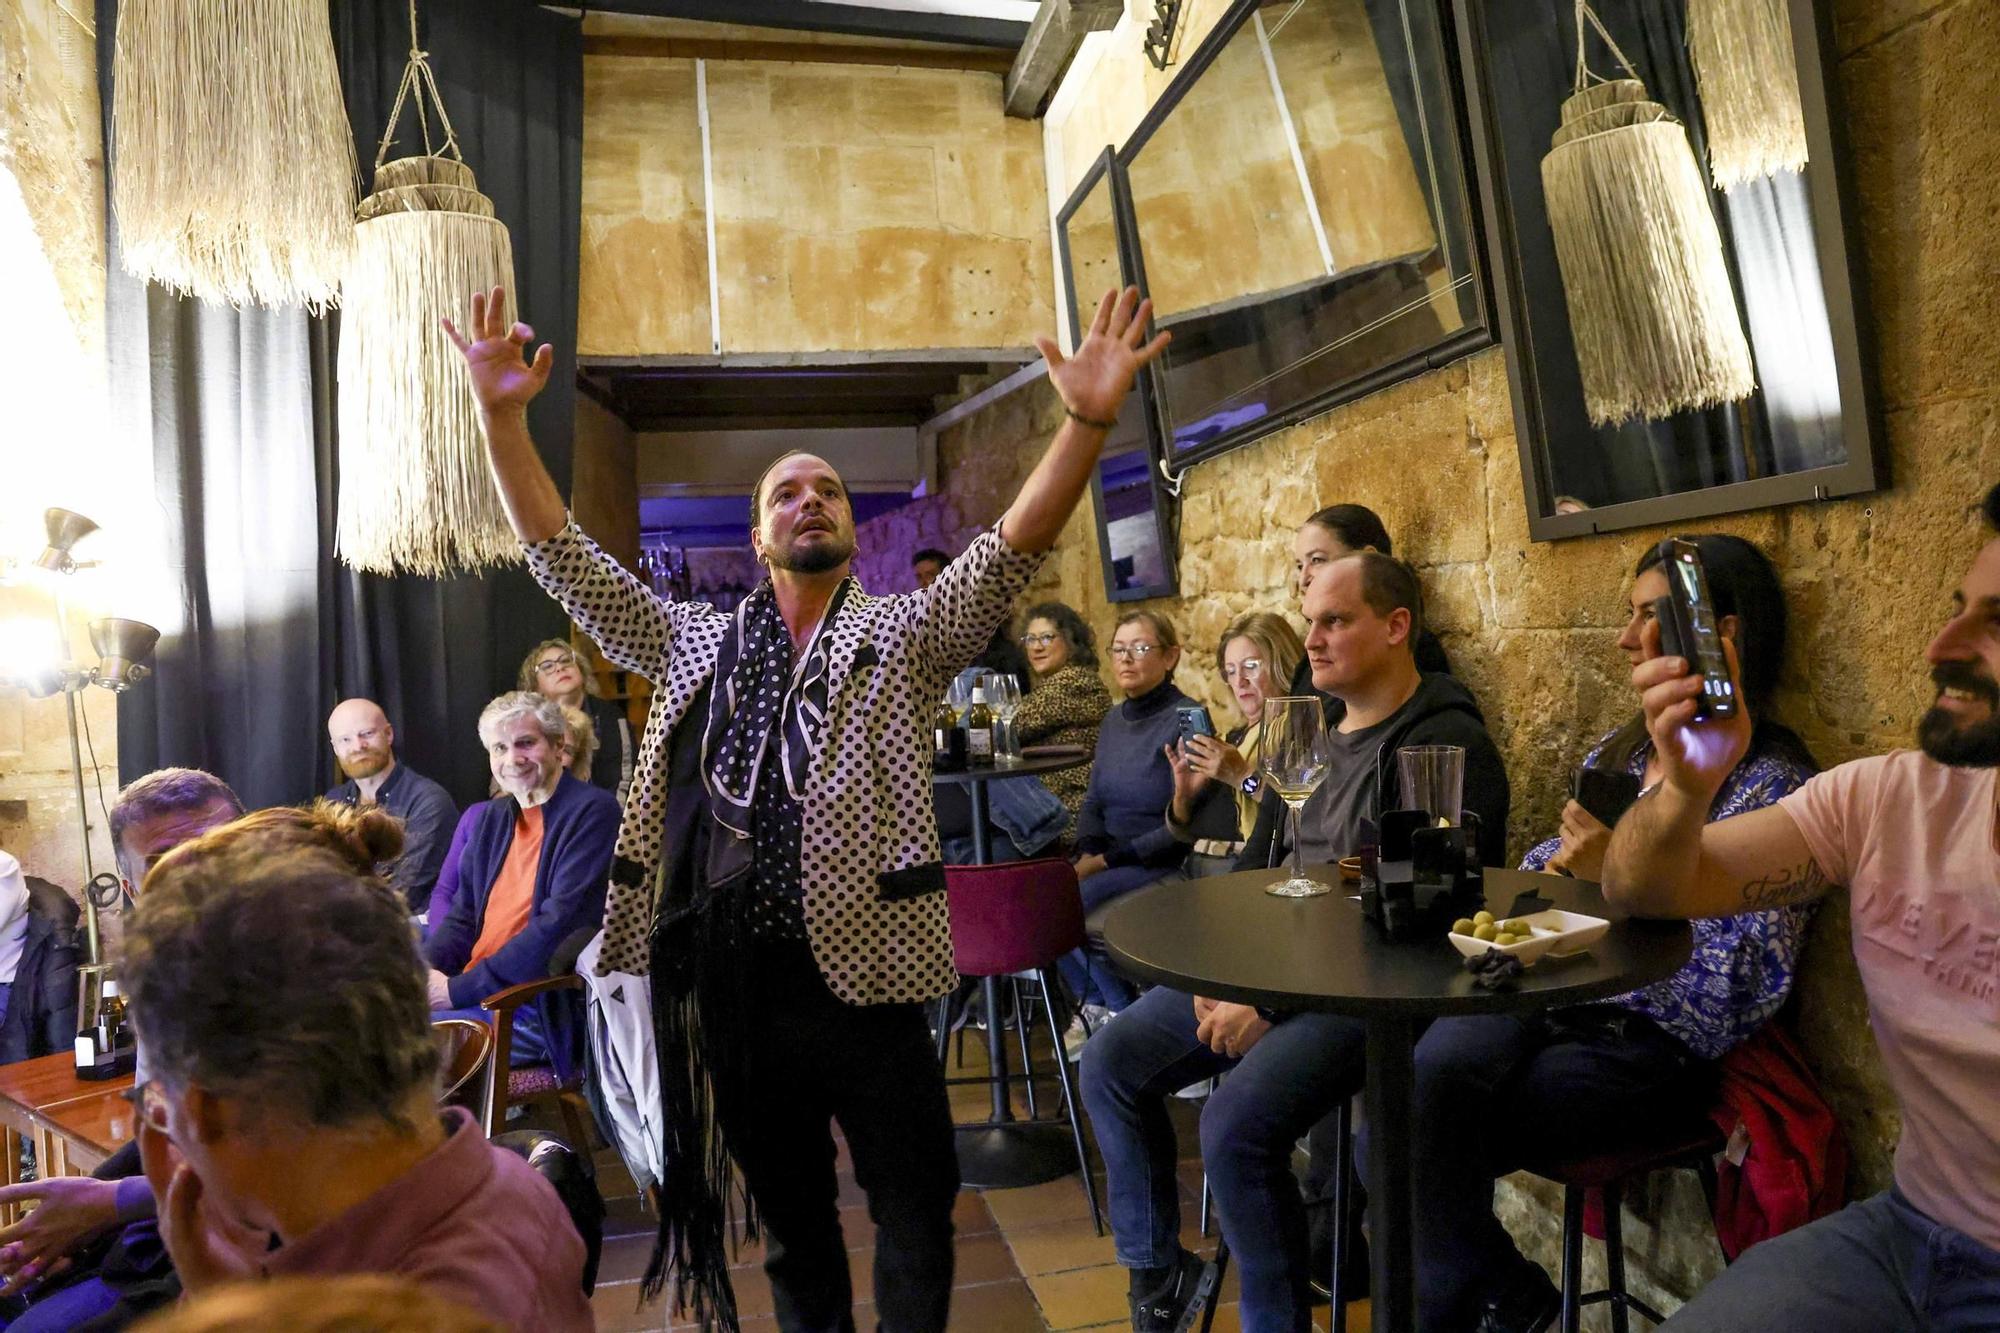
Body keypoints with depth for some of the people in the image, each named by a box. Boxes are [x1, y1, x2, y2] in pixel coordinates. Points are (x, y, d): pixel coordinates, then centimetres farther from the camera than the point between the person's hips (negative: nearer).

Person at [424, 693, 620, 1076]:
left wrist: (460, 989, -16)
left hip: (545, 1012, -7)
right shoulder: (491, 817, 15)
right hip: (471, 993, 7)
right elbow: (464, 917, 18)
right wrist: (424, 971, -3)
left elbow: (560, 926, -17)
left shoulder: (592, 811, -9)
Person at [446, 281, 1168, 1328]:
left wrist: (1085, 421, -27)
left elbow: (1010, 552, -13)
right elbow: (562, 556, 5)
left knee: (915, 1217, 11)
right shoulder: (694, 642, 8)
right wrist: (504, 416, -7)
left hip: (865, 980, -2)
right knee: (791, 1224, 20)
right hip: (733, 984, 3)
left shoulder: (903, 636, 1)